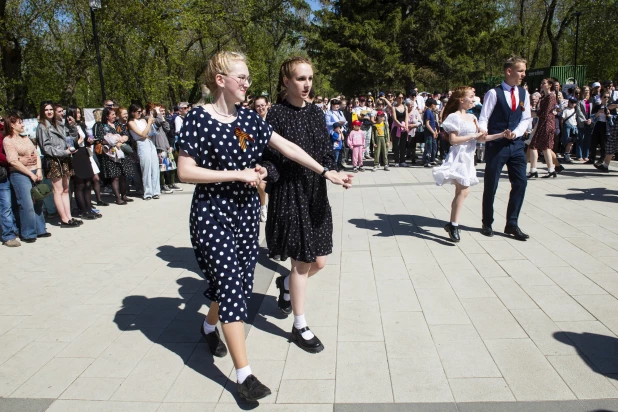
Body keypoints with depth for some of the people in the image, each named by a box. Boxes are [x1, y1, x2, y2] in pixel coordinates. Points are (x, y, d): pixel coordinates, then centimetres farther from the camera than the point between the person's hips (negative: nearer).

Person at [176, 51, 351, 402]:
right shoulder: (198, 118, -10)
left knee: (240, 280, 11)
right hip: (213, 213, -6)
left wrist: (325, 172, 5)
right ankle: (244, 374, 0)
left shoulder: (249, 118, 6)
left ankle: (210, 326, 44)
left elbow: (287, 147, 7)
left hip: (246, 211, 6)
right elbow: (185, 172, -15)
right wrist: (237, 174, -18)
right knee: (231, 284, -9)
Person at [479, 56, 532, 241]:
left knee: (520, 183, 1)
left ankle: (512, 224, 12)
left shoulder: (524, 94, 9)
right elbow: (483, 118, -11)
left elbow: (525, 119, 9)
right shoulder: (494, 93, -7)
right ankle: (487, 224, 18)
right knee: (491, 185, 3)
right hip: (496, 145, -5)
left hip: (516, 144, 5)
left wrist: (515, 133, -10)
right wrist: (482, 132, -31)